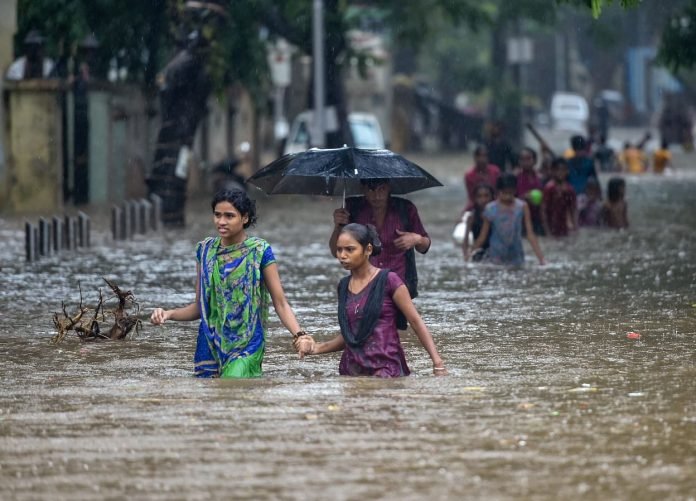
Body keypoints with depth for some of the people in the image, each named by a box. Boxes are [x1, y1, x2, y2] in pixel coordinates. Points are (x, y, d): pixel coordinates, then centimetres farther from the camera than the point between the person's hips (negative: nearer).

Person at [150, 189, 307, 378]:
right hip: (210, 346, 5)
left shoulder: (259, 251, -5)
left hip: (246, 348, -5)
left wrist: (299, 334, -21)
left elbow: (280, 303, -5)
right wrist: (168, 314, -4)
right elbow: (199, 306, 13)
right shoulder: (205, 250, 7)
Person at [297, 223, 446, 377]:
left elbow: (416, 322, -4)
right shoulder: (344, 286, 13)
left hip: (385, 369, -5)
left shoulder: (388, 281, -4)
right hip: (351, 369, 5)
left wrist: (438, 363, -10)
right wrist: (317, 348, 8)